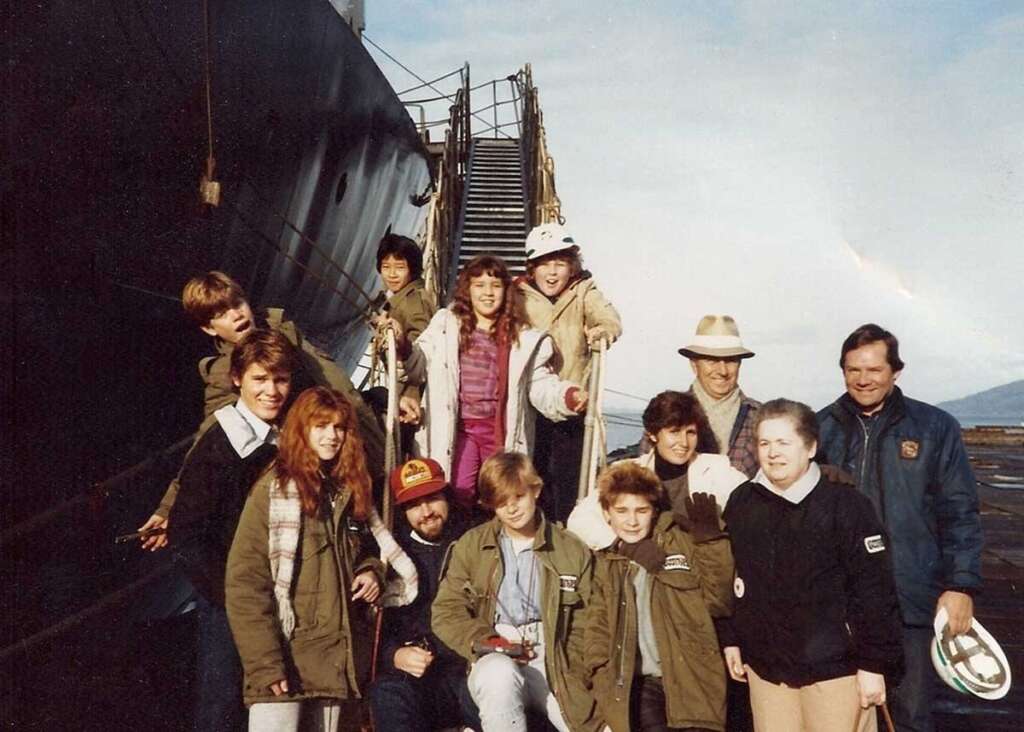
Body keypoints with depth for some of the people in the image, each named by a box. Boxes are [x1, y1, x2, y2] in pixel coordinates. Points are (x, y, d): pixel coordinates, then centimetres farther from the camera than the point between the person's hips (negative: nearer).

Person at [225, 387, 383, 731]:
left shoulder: (352, 489, 12)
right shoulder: (273, 491, -6)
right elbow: (244, 583, -11)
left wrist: (371, 570, 3)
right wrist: (265, 663, -18)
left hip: (340, 658, 6)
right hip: (284, 659, -5)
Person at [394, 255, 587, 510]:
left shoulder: (522, 337, 8)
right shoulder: (446, 325, 4)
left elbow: (541, 384, 8)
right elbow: (419, 369, 5)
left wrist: (568, 395, -10)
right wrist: (403, 346, -14)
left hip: (501, 430, 2)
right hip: (458, 428, -1)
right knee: (459, 491, -10)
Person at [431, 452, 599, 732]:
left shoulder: (574, 551, 9)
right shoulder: (471, 545, 9)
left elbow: (582, 628, 6)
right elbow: (446, 613, 6)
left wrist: (572, 684, -7)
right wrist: (484, 642, -11)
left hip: (553, 663, 1)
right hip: (495, 662, -1)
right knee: (499, 675, -36)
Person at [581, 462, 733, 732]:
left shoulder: (684, 544, 4)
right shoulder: (606, 564, 12)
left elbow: (718, 603, -4)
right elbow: (598, 628, 13)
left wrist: (709, 539, -10)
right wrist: (604, 679, 0)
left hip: (689, 679, -1)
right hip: (640, 682, 1)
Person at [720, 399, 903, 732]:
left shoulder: (845, 504, -13)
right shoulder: (741, 503, 2)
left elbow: (874, 590, -12)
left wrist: (874, 664, -11)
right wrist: (730, 639, 12)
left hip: (835, 668, -4)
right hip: (765, 667, 5)